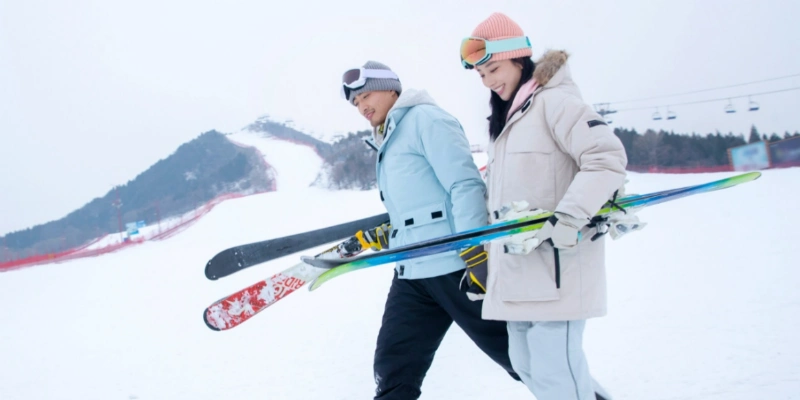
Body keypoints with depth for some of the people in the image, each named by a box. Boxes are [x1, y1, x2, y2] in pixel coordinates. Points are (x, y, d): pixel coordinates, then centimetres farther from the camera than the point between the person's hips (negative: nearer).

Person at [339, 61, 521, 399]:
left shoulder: (425, 118, -5)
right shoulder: (388, 143, 23)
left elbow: (464, 185, -16)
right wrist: (384, 237, 19)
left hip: (457, 266, -9)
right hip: (412, 273, 9)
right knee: (393, 369, 4)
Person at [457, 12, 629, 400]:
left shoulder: (553, 100, -7)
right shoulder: (505, 120, 20)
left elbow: (608, 158, -17)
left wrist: (565, 222, -24)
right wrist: (481, 262, 21)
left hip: (557, 265, -9)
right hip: (518, 267, 9)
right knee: (527, 365, 12)